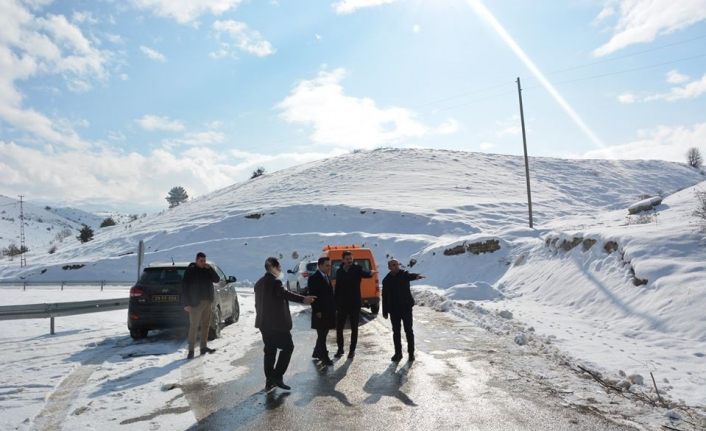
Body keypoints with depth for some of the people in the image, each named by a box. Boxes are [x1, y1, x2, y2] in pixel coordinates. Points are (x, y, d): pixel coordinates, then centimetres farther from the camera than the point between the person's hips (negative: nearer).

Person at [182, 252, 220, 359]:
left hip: (207, 302, 6)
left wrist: (210, 269, -11)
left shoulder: (207, 270, 10)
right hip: (196, 303, -6)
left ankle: (203, 347, 22)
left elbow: (217, 280, 3)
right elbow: (184, 287, -10)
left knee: (206, 325, 12)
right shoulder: (190, 271, -7)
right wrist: (187, 304, -16)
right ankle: (191, 350, -4)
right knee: (194, 326, -8)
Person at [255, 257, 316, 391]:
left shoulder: (259, 283, 13)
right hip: (276, 323, -9)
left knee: (269, 350, 14)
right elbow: (285, 294, -32)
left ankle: (269, 380, 17)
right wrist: (303, 299, -44)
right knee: (288, 346, 2)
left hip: (264, 323, 9)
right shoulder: (275, 282, -15)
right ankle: (277, 376, -2)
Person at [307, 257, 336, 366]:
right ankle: (324, 357, 6)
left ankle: (316, 353, 30)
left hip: (328, 312, 8)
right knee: (322, 336, 0)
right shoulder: (314, 278, -12)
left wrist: (333, 309, 10)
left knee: (323, 335, 16)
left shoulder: (327, 277, 13)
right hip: (320, 313, -8)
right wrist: (317, 311, -18)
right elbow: (312, 296, -15)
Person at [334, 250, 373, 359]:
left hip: (355, 304, -3)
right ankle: (340, 348, 21)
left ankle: (352, 350, 17)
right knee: (339, 327, 5)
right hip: (342, 304, 3)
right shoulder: (339, 271, 5)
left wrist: (370, 273, -41)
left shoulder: (357, 269, -3)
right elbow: (337, 288, 8)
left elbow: (364, 273, -19)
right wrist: (335, 303, 5)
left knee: (354, 328, 5)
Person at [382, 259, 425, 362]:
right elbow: (384, 297, 6)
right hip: (393, 309, 2)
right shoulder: (386, 280, 2)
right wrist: (385, 312, 4)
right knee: (396, 332, 7)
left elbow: (410, 276, -28)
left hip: (406, 307, -2)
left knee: (408, 330, 3)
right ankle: (398, 353, 17)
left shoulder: (404, 274, -4)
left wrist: (417, 276, -53)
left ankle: (411, 353, 12)